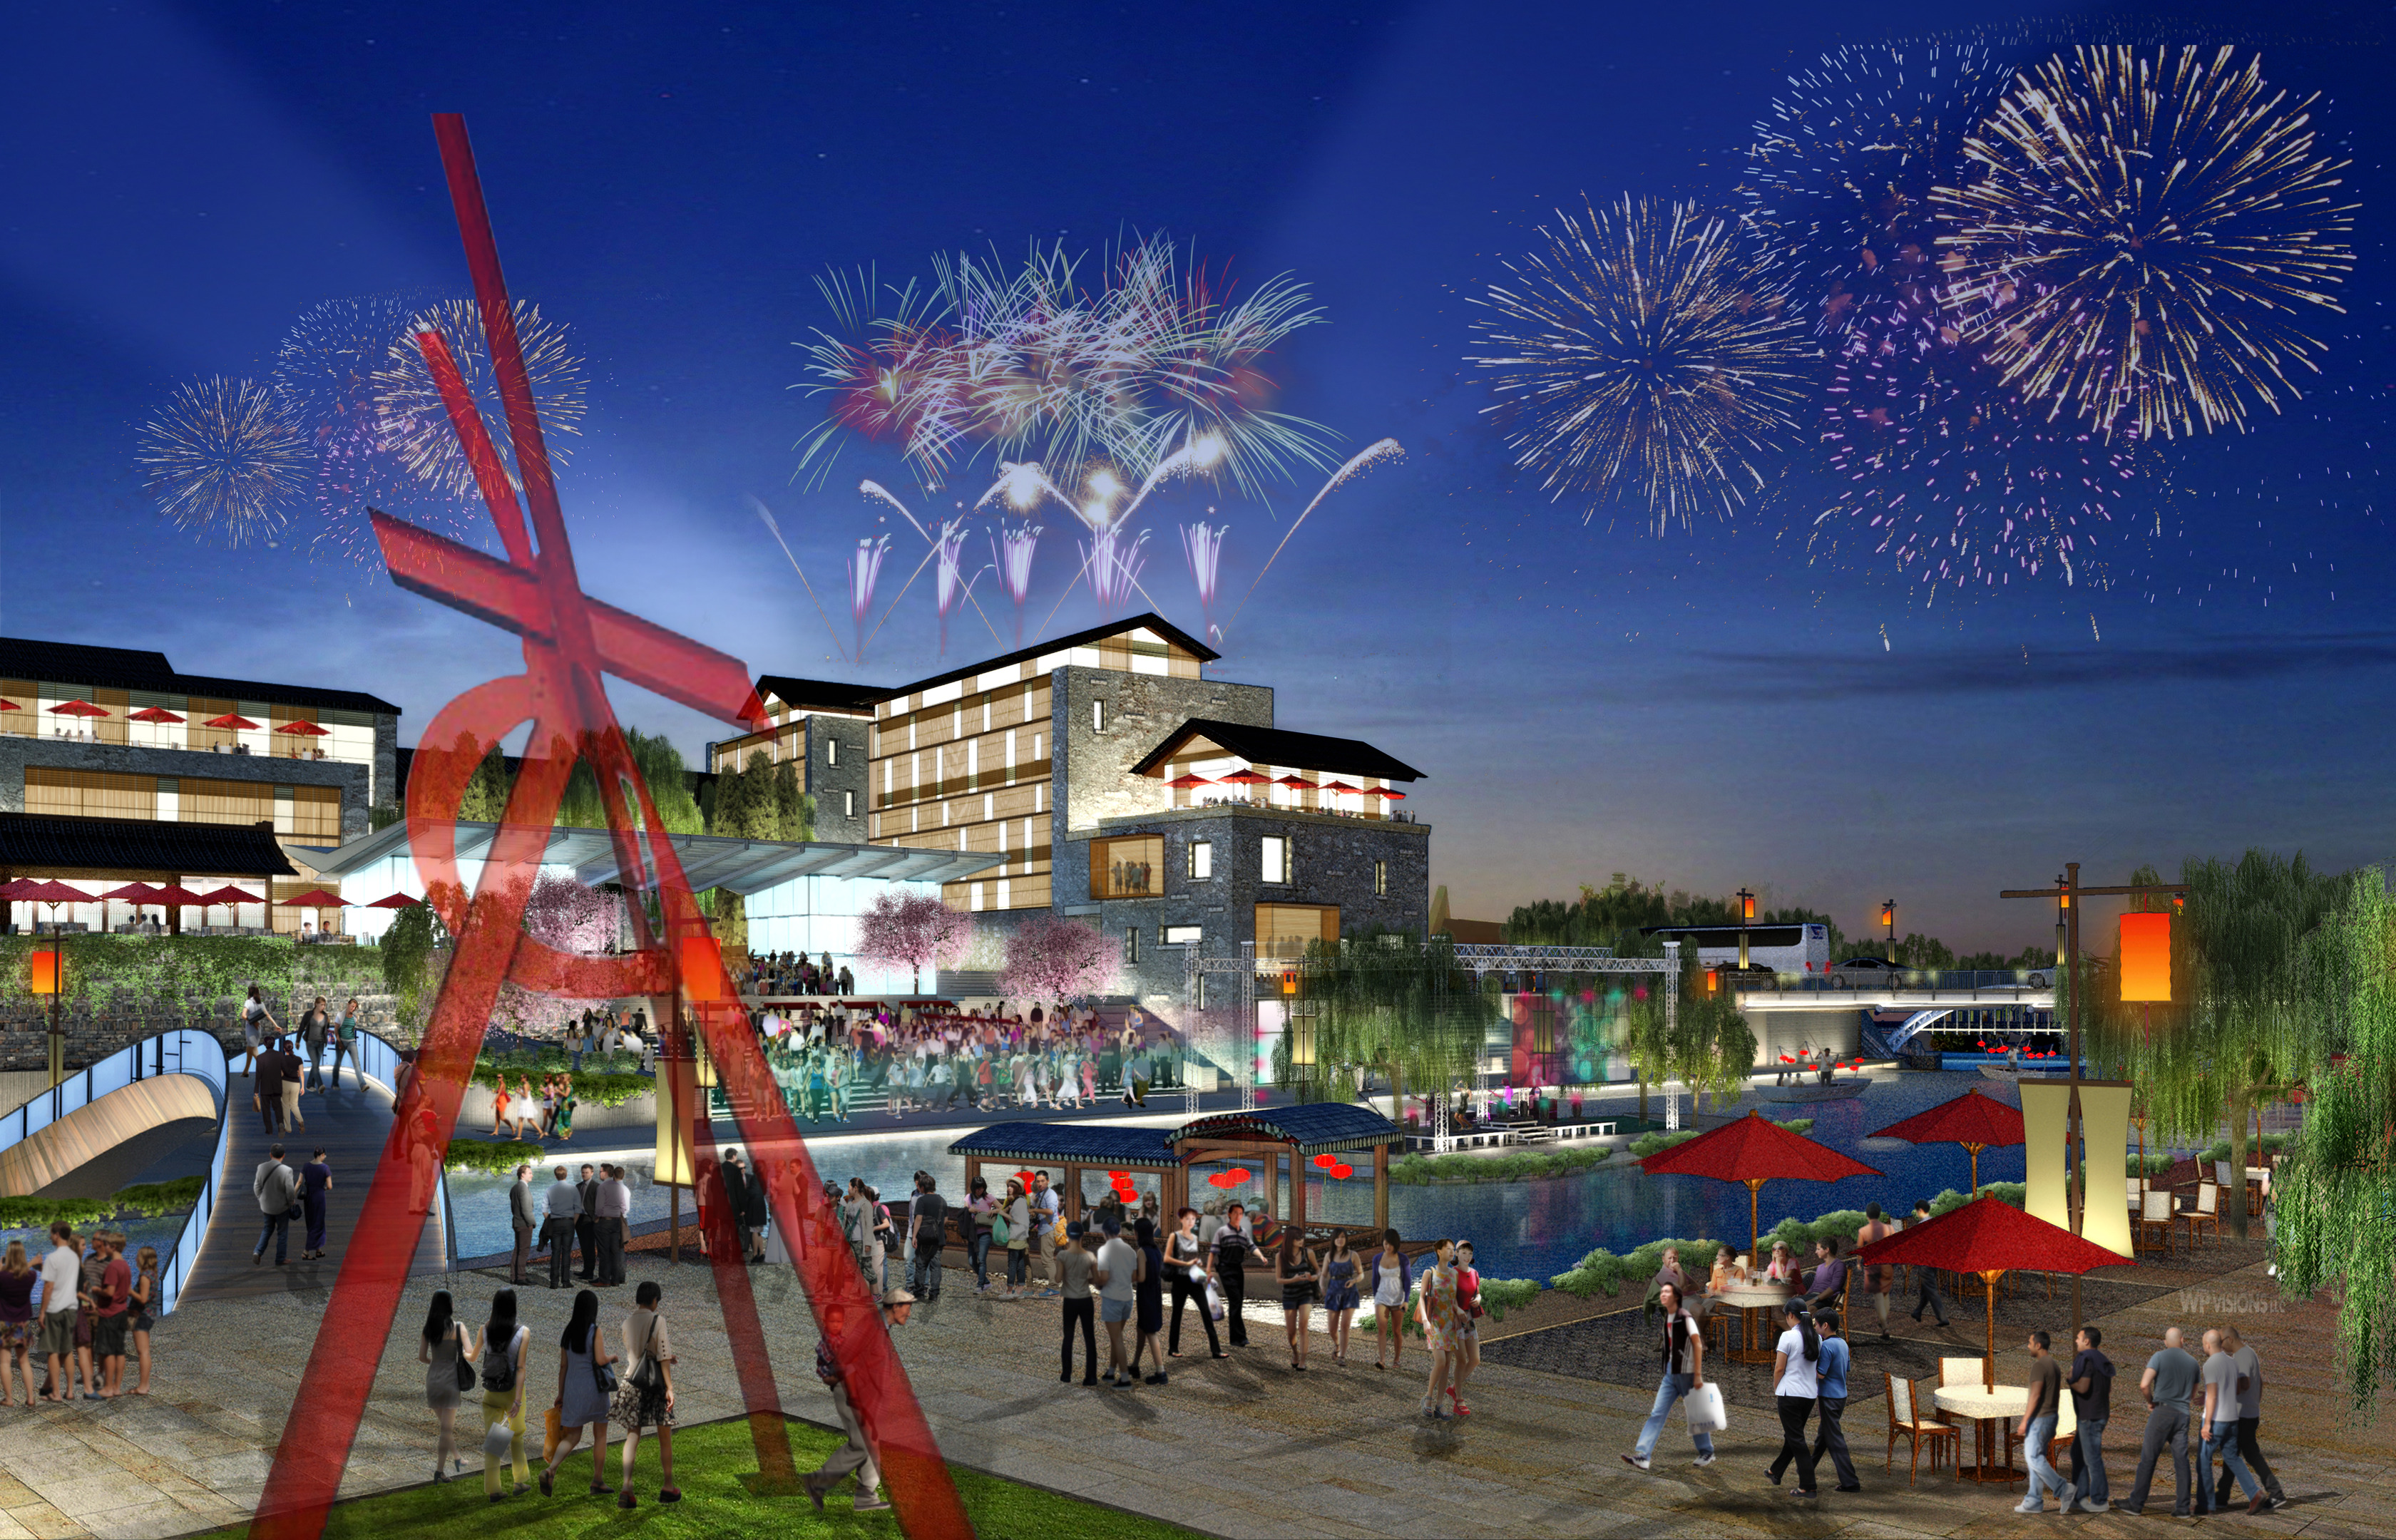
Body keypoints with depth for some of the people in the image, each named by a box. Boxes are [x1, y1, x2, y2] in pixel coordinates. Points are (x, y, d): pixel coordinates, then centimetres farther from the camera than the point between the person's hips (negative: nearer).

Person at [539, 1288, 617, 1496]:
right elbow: (600, 1360, -19)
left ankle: (550, 1469, -14)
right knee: (600, 1435, 11)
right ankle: (598, 1482, 15)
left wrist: (561, 1394, 14)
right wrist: (612, 1357, 3)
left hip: (572, 1389, 5)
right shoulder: (596, 1331, -12)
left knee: (572, 1436, 11)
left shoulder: (567, 1333, 4)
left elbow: (563, 1365, 8)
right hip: (594, 1388, -5)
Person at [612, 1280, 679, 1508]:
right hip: (655, 1381, -4)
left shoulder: (627, 1323, 4)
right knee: (665, 1437, 11)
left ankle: (625, 1487, -9)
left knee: (632, 1436, 6)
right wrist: (670, 1388, -13)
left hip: (632, 1380, 4)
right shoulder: (657, 1321, -11)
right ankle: (667, 1487, 20)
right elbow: (663, 1356, -14)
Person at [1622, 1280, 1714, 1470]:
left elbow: (1698, 1345, -14)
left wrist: (1698, 1375, -18)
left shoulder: (1686, 1317, -11)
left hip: (1687, 1373, -7)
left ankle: (1707, 1453, 26)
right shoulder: (1667, 1318, 11)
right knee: (1657, 1414, -4)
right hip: (1670, 1374, 7)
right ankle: (1642, 1456, -11)